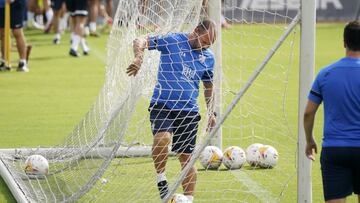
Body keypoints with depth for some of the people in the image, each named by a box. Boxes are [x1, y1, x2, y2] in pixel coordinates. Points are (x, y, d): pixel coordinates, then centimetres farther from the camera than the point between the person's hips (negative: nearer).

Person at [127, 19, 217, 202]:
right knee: (162, 138, -31)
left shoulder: (208, 58, 10)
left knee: (186, 158, 4)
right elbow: (140, 42, -8)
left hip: (189, 111, 4)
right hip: (162, 104, -4)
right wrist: (138, 57, -28)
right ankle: (161, 179, -10)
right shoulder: (172, 41, -4)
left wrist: (211, 113, 21)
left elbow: (208, 87, 24)